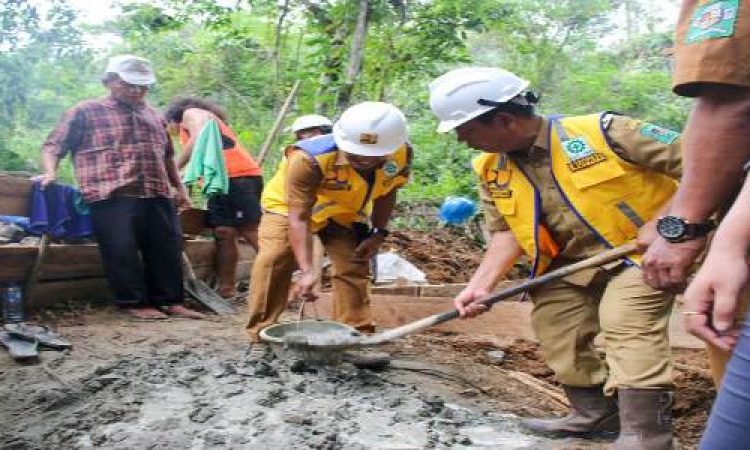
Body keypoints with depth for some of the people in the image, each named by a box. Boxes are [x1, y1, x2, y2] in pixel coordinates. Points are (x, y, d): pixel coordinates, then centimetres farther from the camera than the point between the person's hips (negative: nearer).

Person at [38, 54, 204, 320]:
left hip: (158, 195, 5)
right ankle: (134, 302, 7)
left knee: (167, 248, 3)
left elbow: (167, 156, 32)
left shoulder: (153, 115, 23)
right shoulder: (86, 111, 6)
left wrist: (179, 187, 29)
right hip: (112, 196, -5)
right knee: (122, 250, -7)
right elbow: (53, 145, 4)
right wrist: (51, 172, -14)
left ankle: (171, 301, 13)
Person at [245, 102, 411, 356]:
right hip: (290, 205, -4)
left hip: (345, 213, 4)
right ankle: (261, 337, -7)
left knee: (353, 267, 1)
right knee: (274, 261, -19)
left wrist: (378, 233, -9)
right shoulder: (308, 159, -42)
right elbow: (298, 217, -38)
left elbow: (386, 192, -4)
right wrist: (307, 270, -46)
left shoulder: (401, 155, -26)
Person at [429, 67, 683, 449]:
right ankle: (594, 412, 28)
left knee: (626, 321, -23)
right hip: (572, 260, 6)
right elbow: (506, 232, -2)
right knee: (554, 327, 7)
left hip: (643, 249, -6)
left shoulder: (602, 131, -23)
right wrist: (481, 284, -15)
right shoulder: (491, 170, -5)